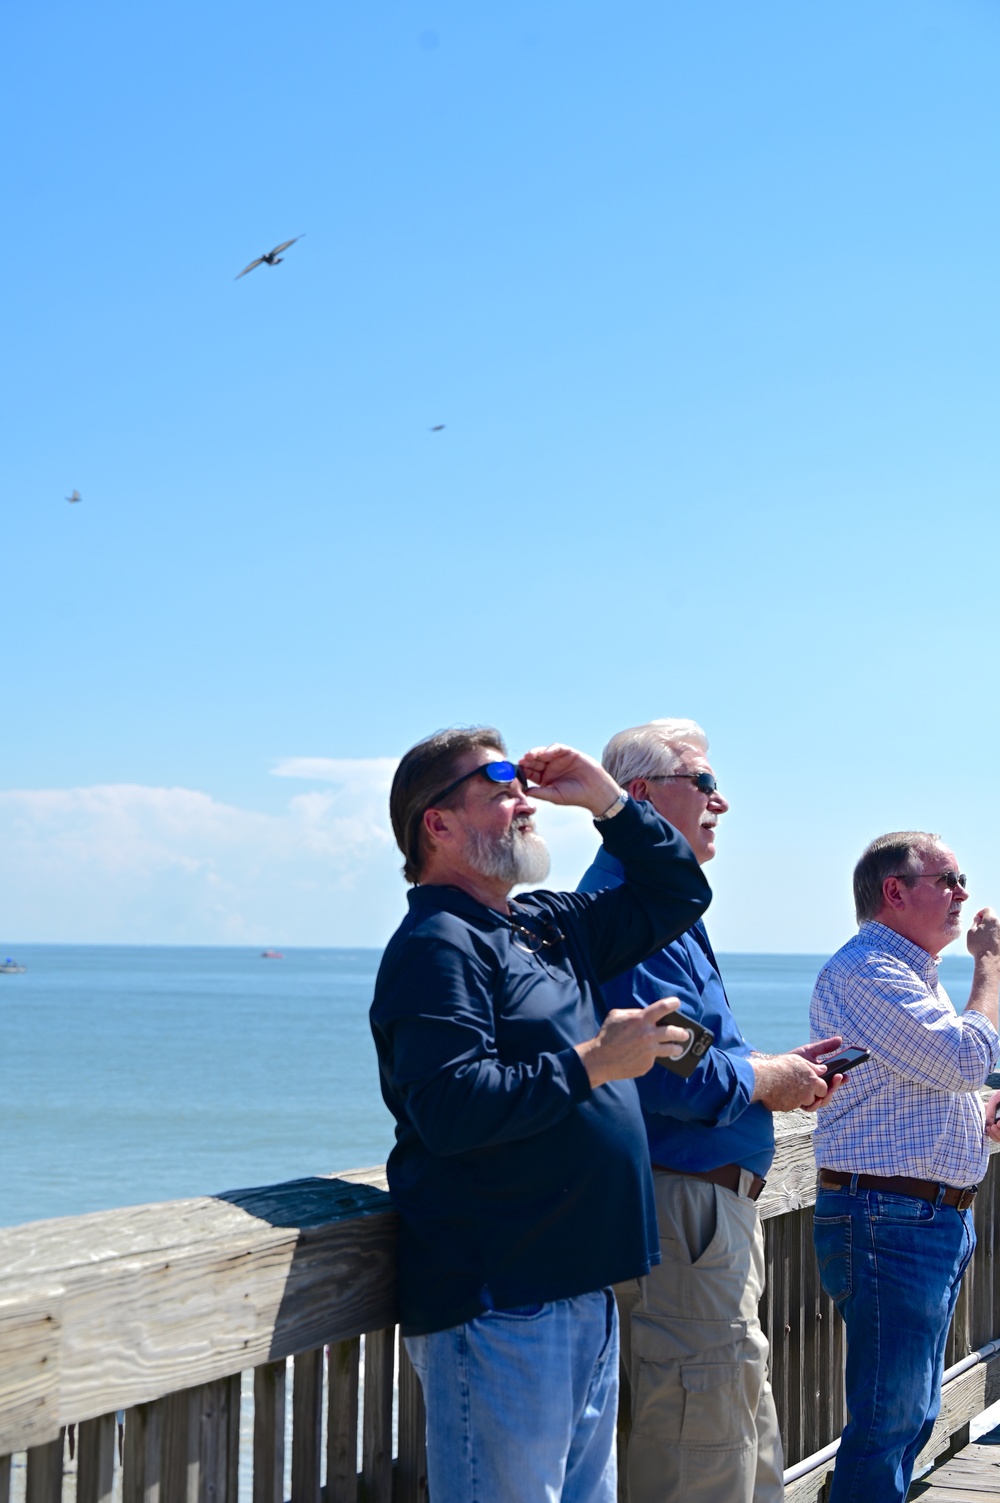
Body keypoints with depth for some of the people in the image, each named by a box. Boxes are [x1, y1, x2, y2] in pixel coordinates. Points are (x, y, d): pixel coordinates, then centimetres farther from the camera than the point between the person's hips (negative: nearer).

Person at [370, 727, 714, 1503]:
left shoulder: (549, 927, 17)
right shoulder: (438, 945, -12)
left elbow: (678, 893, 28)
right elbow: (451, 1109, -25)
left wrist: (610, 800, 15)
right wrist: (592, 1063, -18)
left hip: (582, 1289, 10)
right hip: (500, 1307, -10)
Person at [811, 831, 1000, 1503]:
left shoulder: (913, 975, 19)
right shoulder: (864, 971, -15)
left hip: (941, 1218, 11)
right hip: (892, 1219, -11)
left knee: (914, 1414, 15)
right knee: (889, 1420, -8)